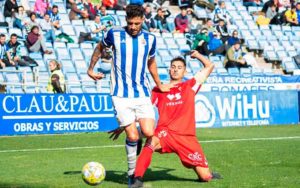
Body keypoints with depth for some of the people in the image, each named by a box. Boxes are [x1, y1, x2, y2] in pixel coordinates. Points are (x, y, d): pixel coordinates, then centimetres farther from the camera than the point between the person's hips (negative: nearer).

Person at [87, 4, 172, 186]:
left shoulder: (150, 39, 5)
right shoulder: (115, 34, -3)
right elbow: (100, 48, 18)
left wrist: (159, 85, 27)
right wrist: (91, 69, 18)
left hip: (142, 93, 2)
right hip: (121, 95, -2)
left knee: (149, 133, -13)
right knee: (133, 137, -10)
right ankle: (132, 174, 11)